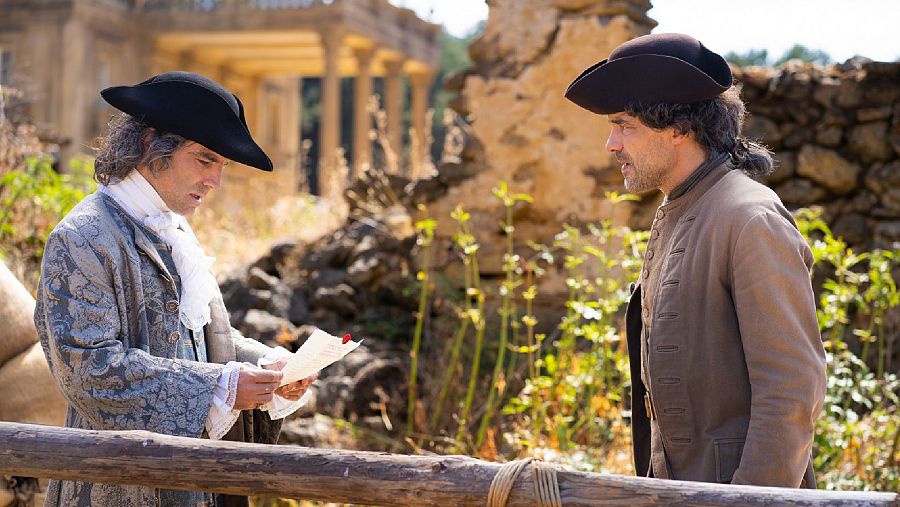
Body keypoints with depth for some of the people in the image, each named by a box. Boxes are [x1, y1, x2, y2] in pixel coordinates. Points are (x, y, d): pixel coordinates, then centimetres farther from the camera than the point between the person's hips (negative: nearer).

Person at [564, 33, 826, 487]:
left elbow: (792, 390, -20)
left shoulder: (753, 221, -17)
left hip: (741, 485, -8)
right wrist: (652, 481, 17)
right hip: (673, 484, 8)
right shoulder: (672, 217, 11)